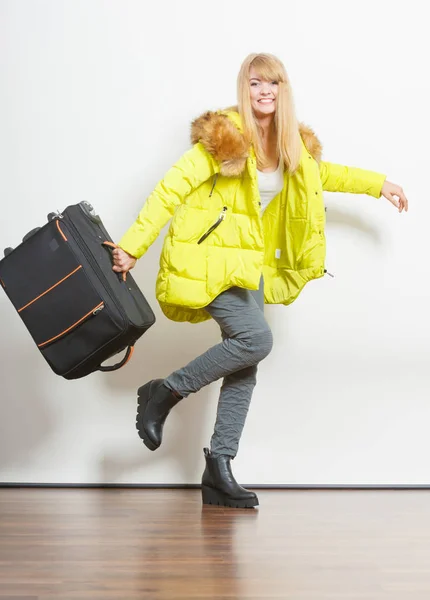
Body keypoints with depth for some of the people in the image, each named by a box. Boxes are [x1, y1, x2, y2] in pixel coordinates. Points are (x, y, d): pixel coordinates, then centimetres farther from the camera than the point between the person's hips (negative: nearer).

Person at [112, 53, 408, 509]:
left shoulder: (291, 145, 10)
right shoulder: (225, 134, -11)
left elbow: (320, 172, 31)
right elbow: (173, 185, -14)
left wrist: (378, 184, 31)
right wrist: (134, 245, -19)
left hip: (247, 262, 7)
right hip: (207, 257, -7)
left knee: (245, 363, 1)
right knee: (255, 338, -23)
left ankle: (219, 469, 9)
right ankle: (164, 393, -4)